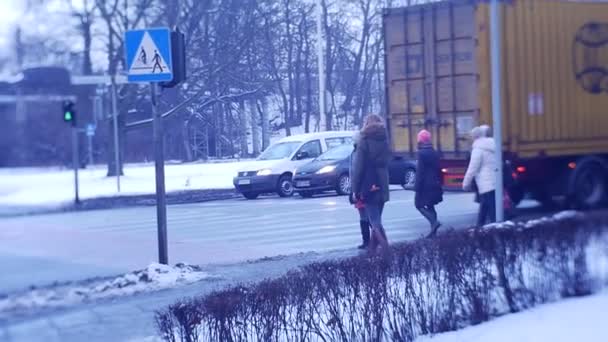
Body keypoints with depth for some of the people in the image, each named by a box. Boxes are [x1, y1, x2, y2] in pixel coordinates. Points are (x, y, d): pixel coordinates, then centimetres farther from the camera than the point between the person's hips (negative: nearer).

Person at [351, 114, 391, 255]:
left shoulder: (364, 142, -9)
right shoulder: (384, 141, 11)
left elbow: (358, 168, -11)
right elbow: (386, 163, 14)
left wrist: (355, 189, -8)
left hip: (368, 187, -6)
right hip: (382, 188, 6)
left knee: (375, 221, -8)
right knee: (376, 220, 15)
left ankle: (386, 249, -23)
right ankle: (372, 250, 19)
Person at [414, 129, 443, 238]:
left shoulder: (422, 153, -15)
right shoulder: (435, 153, 10)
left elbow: (420, 172, -17)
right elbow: (438, 170, 15)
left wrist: (417, 187, -15)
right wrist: (438, 183, 22)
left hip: (425, 185, -8)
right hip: (435, 185, 8)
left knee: (419, 204, 1)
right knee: (430, 206, 14)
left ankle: (434, 222, -17)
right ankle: (433, 229, 10)